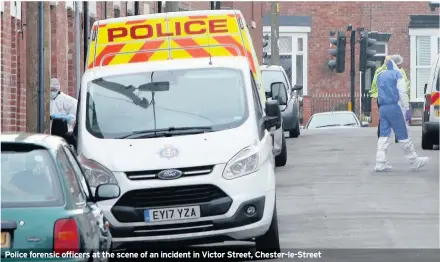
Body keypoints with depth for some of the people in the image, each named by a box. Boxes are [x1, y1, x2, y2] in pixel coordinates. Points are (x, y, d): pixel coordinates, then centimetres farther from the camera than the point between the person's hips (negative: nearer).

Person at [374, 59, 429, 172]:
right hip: (394, 107, -6)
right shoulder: (397, 75, -6)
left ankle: (380, 163, -2)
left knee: (383, 135, 5)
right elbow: (402, 93, -11)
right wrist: (407, 109, -10)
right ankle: (413, 161, 8)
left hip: (382, 108, 6)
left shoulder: (381, 76, 15)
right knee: (403, 136, 0)